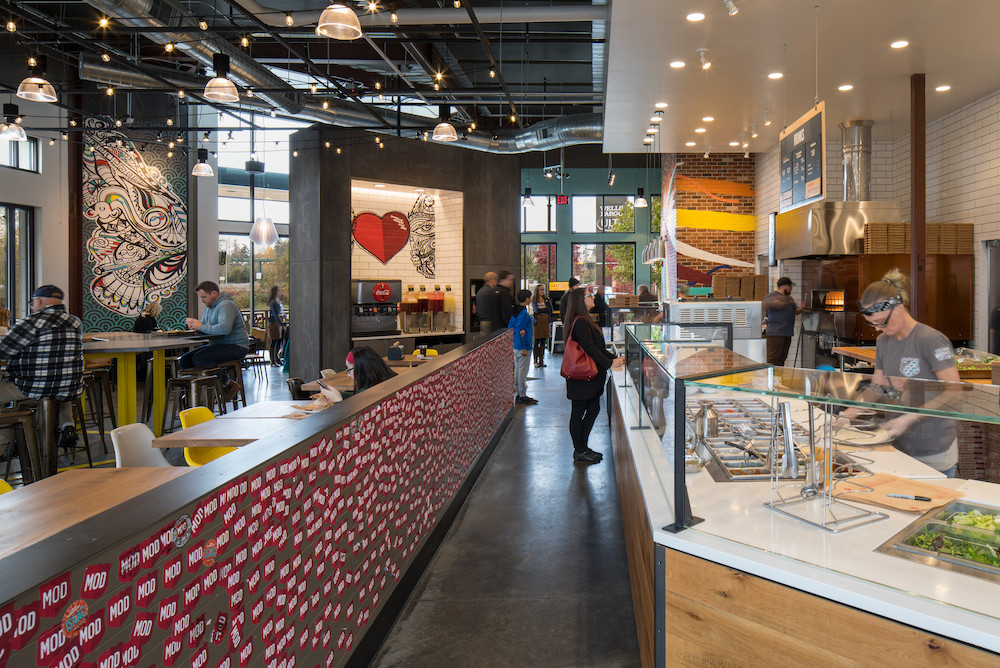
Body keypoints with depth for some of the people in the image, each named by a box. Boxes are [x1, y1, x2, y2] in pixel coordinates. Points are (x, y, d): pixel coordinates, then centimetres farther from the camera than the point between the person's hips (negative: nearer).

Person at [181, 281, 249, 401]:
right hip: (217, 345, 10)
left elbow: (225, 328, -31)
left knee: (199, 359, -27)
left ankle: (228, 383, -16)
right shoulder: (209, 307, 17)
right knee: (184, 360, -1)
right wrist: (194, 325, -5)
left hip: (236, 347, -10)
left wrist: (201, 327, -21)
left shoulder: (226, 305, -15)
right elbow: (204, 325, 19)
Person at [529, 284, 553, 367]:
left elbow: (551, 310, 2)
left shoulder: (546, 299, 14)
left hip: (546, 321, 4)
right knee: (537, 341, -2)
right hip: (537, 322, -4)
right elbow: (536, 310, -11)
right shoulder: (534, 299, 2)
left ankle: (541, 360, 8)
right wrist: (546, 309, -1)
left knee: (543, 341, 4)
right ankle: (536, 361, 3)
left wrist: (541, 310, -5)